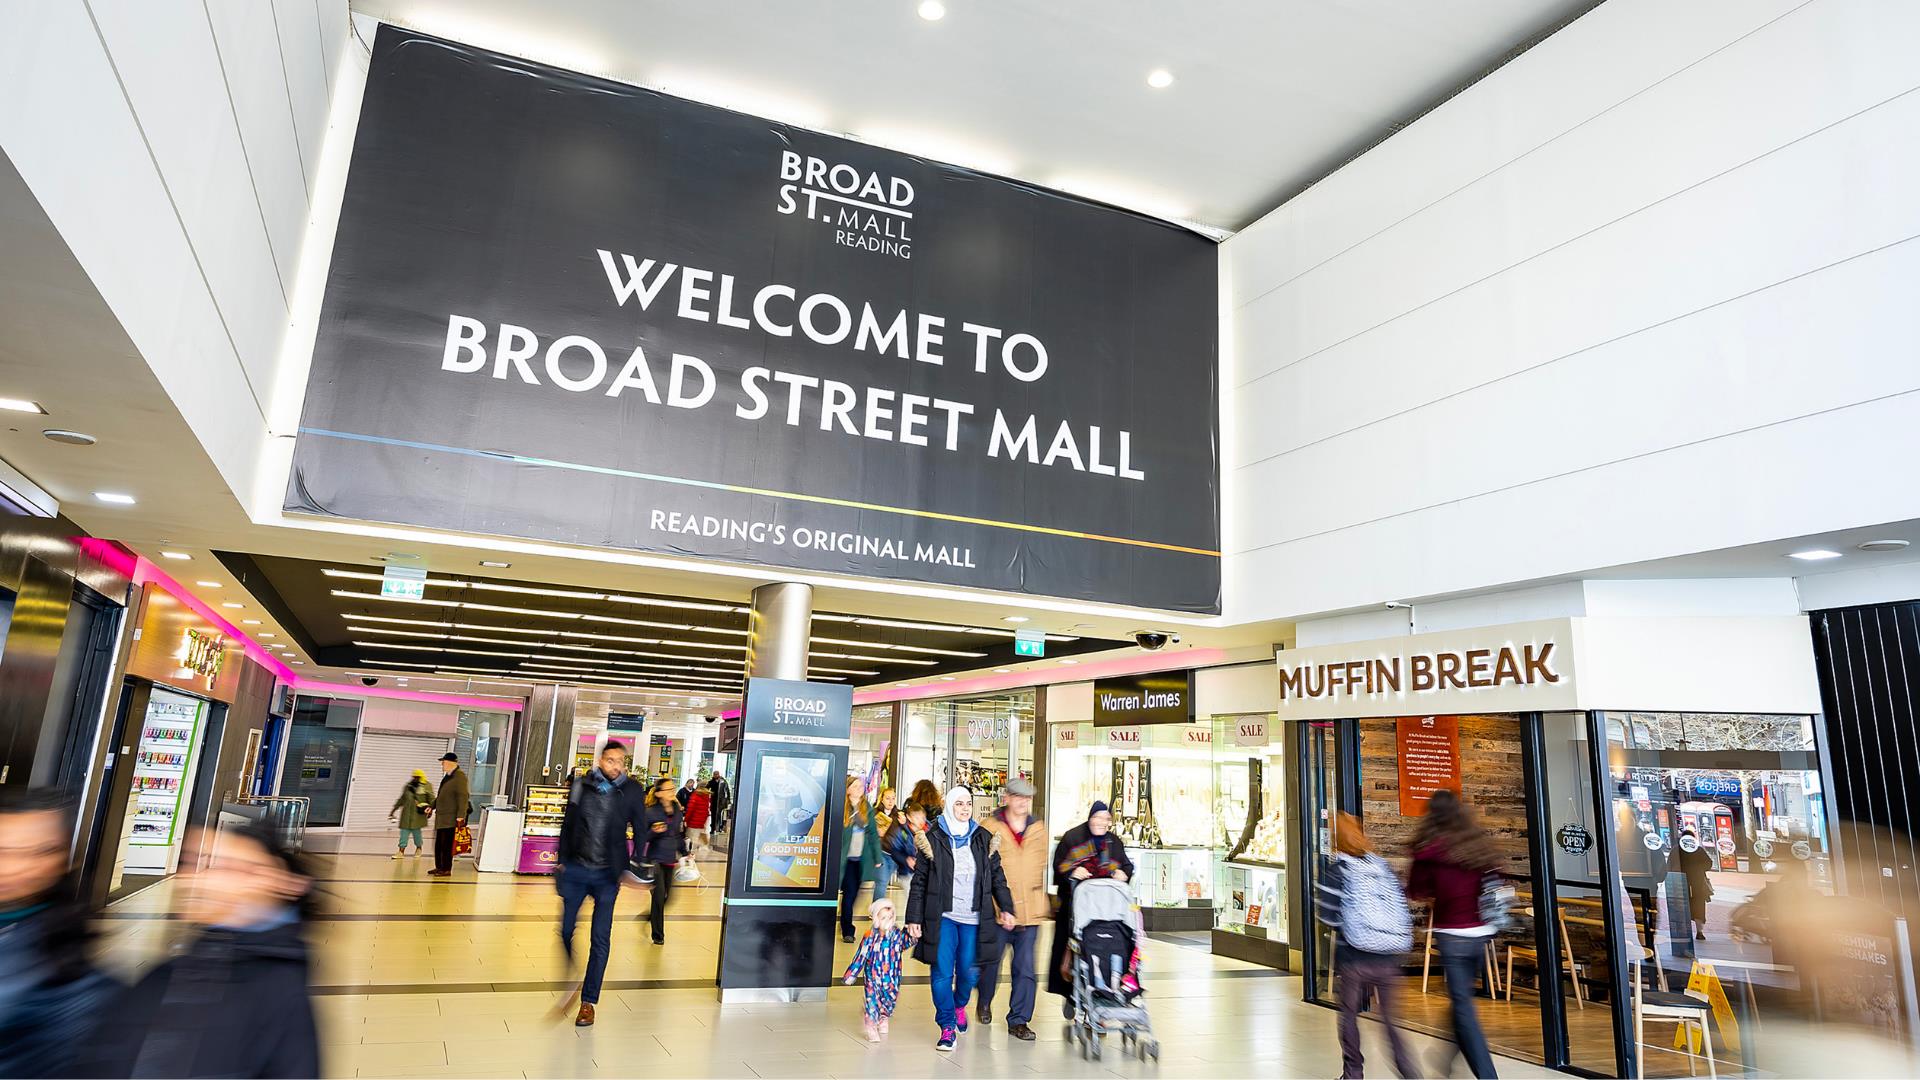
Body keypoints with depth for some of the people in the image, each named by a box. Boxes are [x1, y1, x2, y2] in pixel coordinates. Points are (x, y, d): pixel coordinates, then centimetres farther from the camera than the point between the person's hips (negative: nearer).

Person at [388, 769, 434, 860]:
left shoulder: (427, 786, 0)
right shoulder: (408, 786, 13)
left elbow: (431, 799, -3)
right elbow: (402, 799, 21)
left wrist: (430, 808, -17)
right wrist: (394, 810, 20)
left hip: (418, 813, -4)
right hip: (407, 812, 4)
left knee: (416, 830, 0)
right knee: (405, 830, 0)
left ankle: (418, 848, 21)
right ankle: (401, 851, 1)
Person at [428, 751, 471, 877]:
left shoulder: (460, 776, -14)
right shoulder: (447, 777, 16)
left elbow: (463, 797, -20)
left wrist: (460, 816, -23)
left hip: (451, 819, -9)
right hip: (441, 817, 9)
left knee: (446, 845, -4)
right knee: (439, 844, 14)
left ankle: (447, 870, 3)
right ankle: (439, 867, 23)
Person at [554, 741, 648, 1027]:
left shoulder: (631, 790, -5)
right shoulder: (581, 785, 0)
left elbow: (639, 830, -1)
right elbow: (568, 824, 9)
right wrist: (561, 861, 8)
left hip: (607, 874, -2)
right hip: (576, 868, 2)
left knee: (600, 939, 2)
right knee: (565, 930, 8)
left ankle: (589, 1001, 13)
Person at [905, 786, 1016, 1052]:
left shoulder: (983, 838, 7)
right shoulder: (933, 838, -1)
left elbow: (997, 876, 11)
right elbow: (919, 881, 0)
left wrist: (1006, 908, 0)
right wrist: (913, 918, -3)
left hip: (972, 919, 2)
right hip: (942, 917, -2)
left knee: (968, 971, 6)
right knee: (943, 972, -4)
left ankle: (960, 1005, 37)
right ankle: (947, 1027, 10)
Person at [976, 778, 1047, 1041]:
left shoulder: (1039, 829, 9)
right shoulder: (991, 827, -4)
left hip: (1030, 909, 3)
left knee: (1025, 967, 3)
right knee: (990, 960, 12)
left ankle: (1018, 1020, 15)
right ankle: (985, 1003, 39)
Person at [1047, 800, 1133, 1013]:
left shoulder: (1114, 842, 13)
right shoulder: (1072, 837, 0)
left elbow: (1127, 865, 20)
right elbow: (1058, 864, 0)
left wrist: (1123, 873, -2)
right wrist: (1071, 872, -19)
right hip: (1074, 905, -3)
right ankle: (1071, 996, 13)